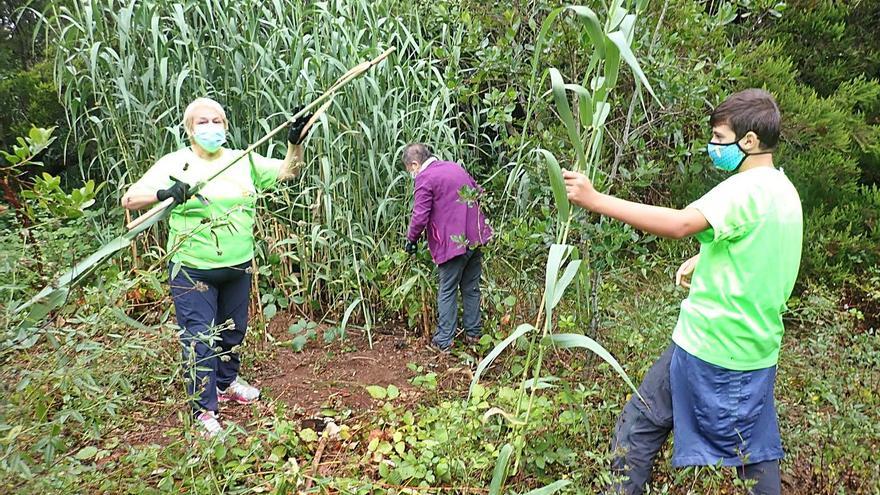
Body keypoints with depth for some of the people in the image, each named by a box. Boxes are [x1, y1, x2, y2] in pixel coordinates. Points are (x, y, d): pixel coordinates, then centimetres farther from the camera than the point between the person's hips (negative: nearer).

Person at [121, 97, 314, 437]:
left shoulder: (244, 160, 5)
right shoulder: (174, 164, -5)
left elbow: (287, 171, 6)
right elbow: (129, 199, -8)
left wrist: (295, 142, -11)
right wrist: (163, 194, -28)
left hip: (238, 266, 4)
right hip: (193, 269, -4)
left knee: (233, 331, 19)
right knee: (200, 339, -3)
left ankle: (227, 383, 43)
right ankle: (204, 411, 9)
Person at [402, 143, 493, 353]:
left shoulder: (425, 178, -11)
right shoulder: (455, 167, 14)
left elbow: (420, 217, -16)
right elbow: (479, 193, 24)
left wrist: (411, 239, 0)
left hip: (453, 243, -7)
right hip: (475, 237, 7)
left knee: (447, 292, 3)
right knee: (471, 288, 17)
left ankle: (444, 341, 7)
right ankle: (473, 333, 25)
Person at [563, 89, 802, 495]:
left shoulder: (745, 189, -19)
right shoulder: (786, 191, 10)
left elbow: (679, 224, -34)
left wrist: (595, 199, -34)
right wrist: (706, 257, 10)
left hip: (707, 346, -9)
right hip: (758, 349, 9)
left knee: (641, 423, 8)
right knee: (756, 446, 19)